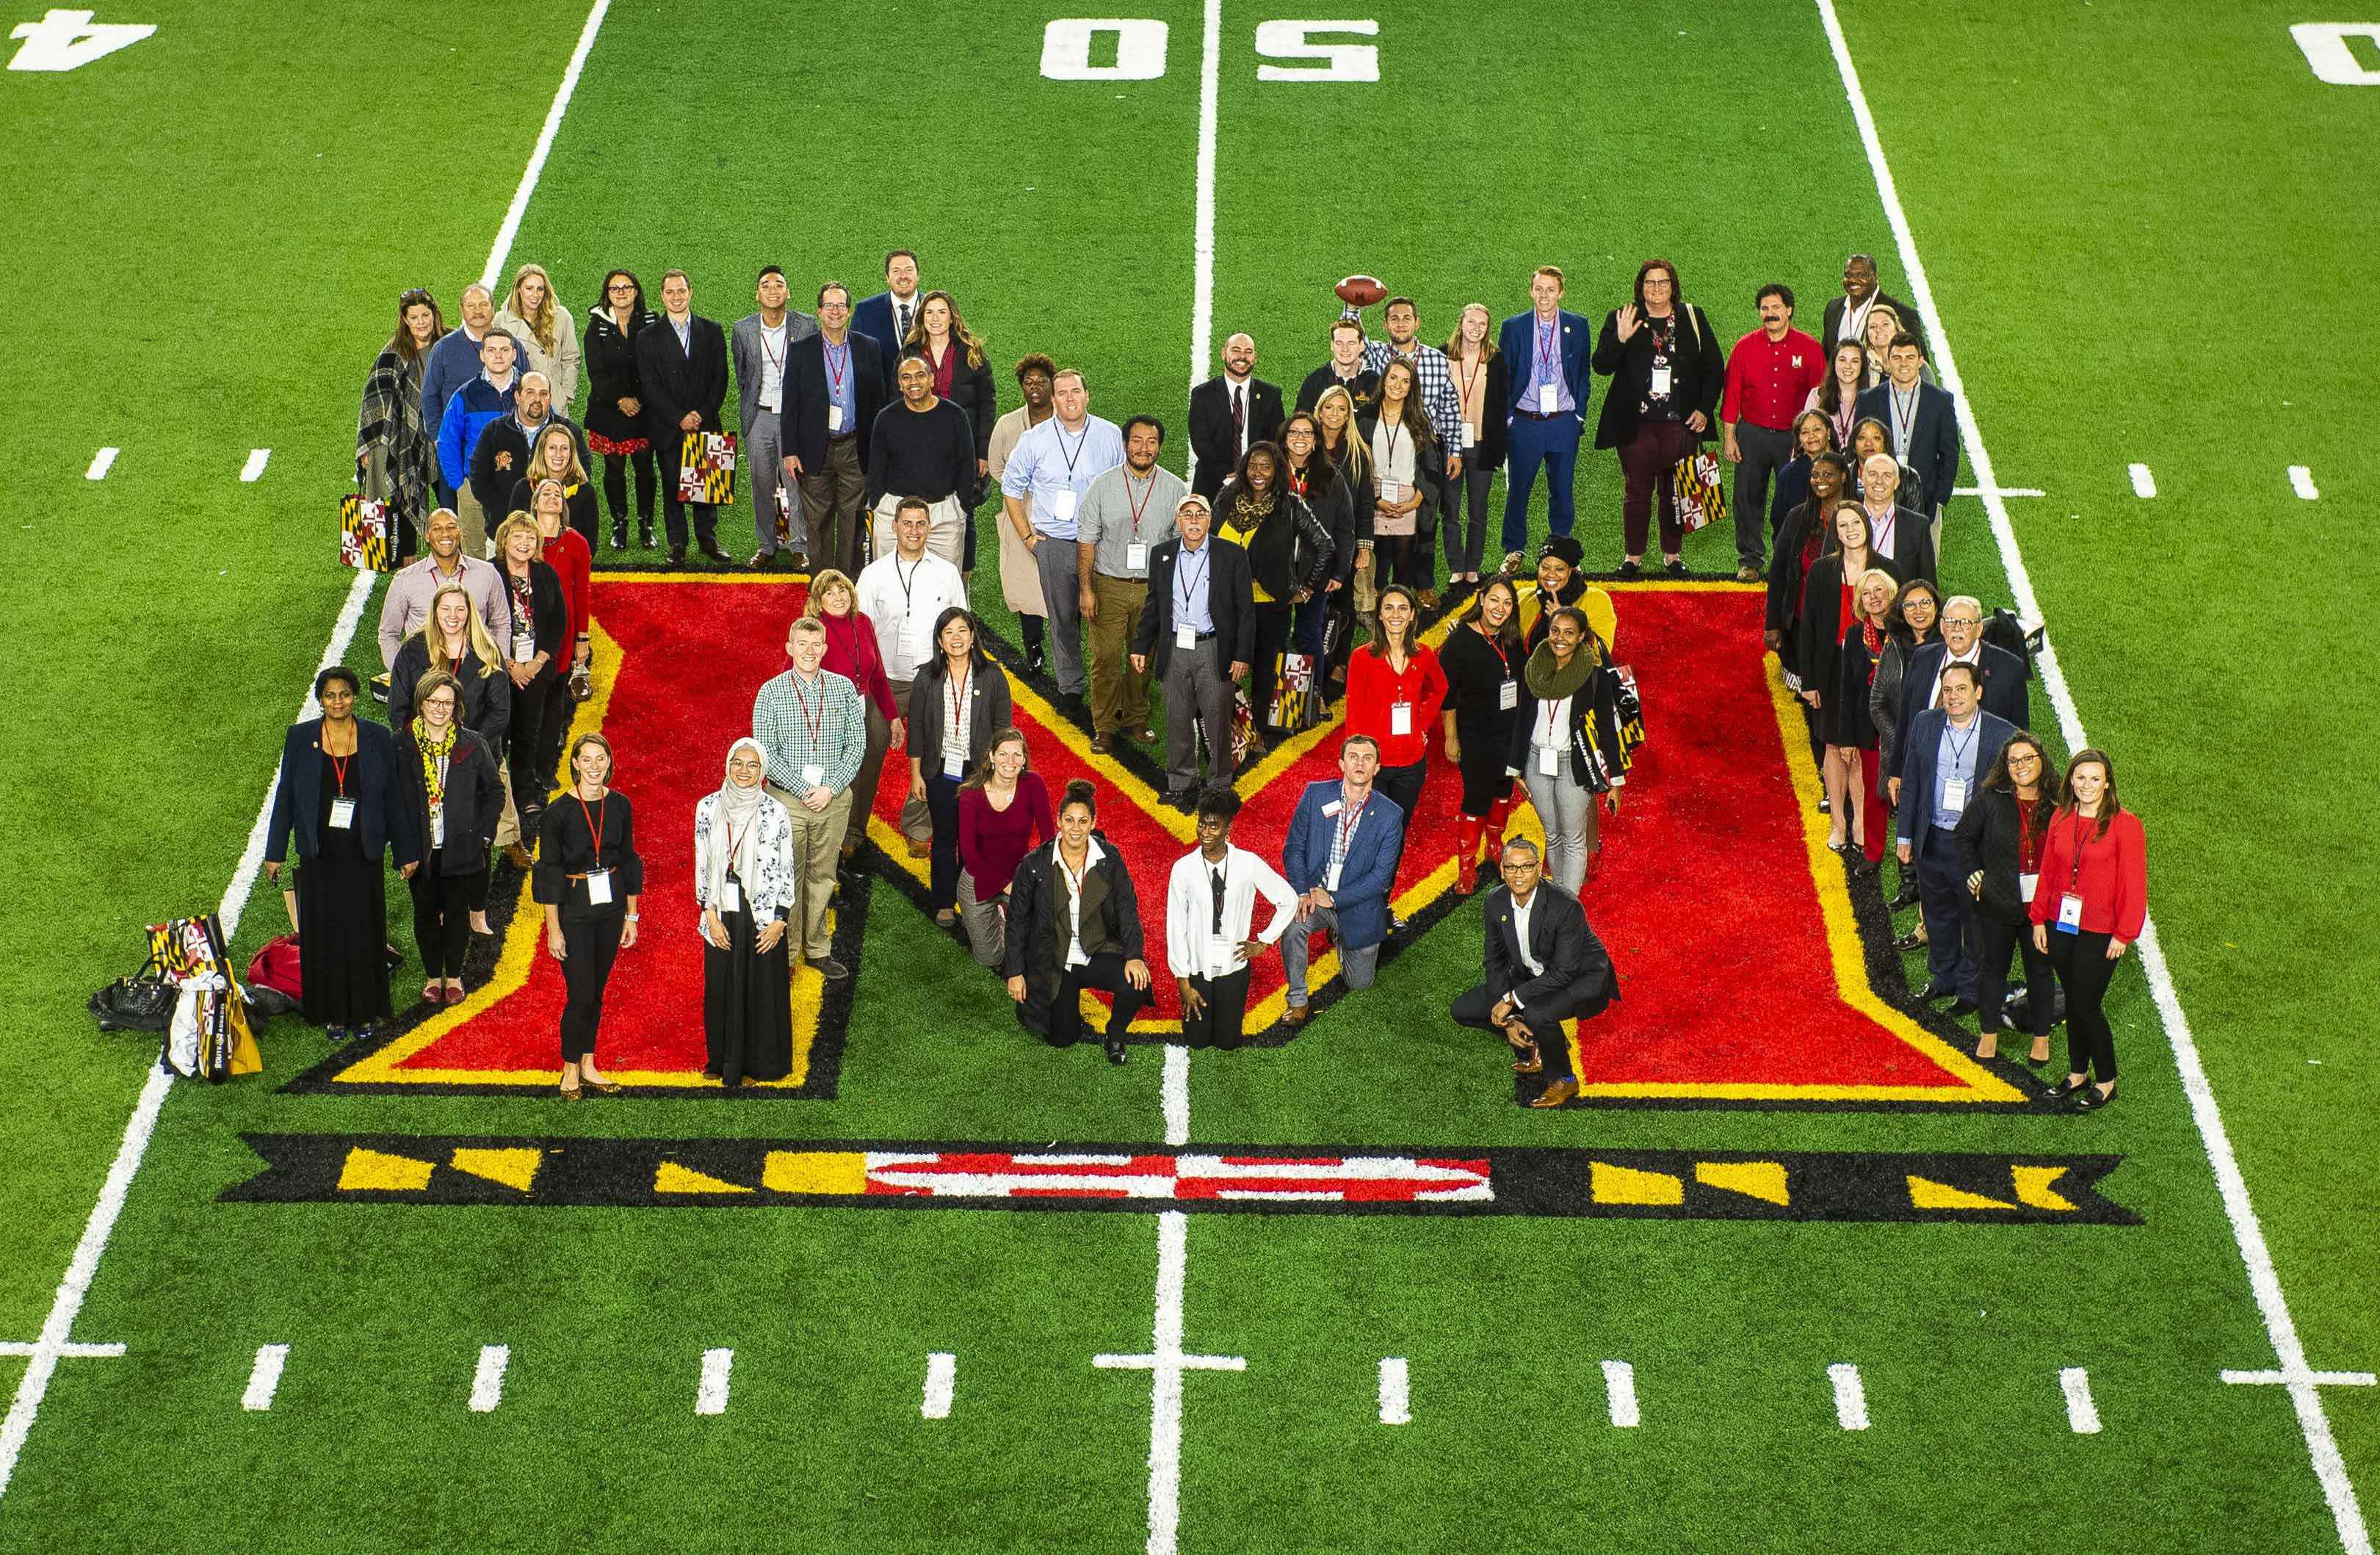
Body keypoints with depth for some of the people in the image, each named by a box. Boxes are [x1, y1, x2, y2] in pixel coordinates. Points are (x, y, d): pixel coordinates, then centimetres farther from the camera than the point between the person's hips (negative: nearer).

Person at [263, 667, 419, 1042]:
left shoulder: (378, 739, 0)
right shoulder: (300, 738, 0)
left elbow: (394, 798, 4)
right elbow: (285, 796, 4)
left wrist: (406, 852, 6)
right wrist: (275, 853, 5)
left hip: (363, 854, 0)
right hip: (319, 855, 0)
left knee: (364, 933, 6)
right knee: (324, 934, 5)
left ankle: (364, 1012, 19)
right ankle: (332, 1013, 17)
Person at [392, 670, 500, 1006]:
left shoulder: (472, 745, -3)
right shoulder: (401, 745, -5)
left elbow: (494, 791, 7)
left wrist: (483, 835, -1)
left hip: (461, 848, 0)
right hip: (419, 849, 0)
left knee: (457, 912, 9)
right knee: (425, 912, 11)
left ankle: (453, 976, 25)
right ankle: (432, 975, 26)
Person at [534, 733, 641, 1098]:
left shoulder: (620, 805, 1)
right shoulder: (559, 811, -11)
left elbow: (629, 861, 9)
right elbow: (549, 872, -9)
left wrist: (631, 916, 8)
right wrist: (553, 928, -10)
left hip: (611, 907, 4)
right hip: (574, 909, -4)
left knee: (596, 991, 11)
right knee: (580, 993, -4)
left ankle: (588, 1066, 22)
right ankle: (570, 1070, 11)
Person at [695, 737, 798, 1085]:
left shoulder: (774, 813, -7)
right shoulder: (708, 808, -1)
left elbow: (785, 870, -4)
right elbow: (702, 864, 2)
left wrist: (779, 922, -8)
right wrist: (711, 917, -4)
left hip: (763, 915, -2)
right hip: (721, 915, 2)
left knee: (761, 988, 5)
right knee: (721, 987, 10)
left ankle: (758, 1063, 19)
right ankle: (723, 1060, 26)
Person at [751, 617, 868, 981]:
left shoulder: (844, 688, 2)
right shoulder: (771, 692, -3)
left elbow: (858, 743, 1)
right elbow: (764, 751, -6)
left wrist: (830, 788, -10)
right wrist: (803, 789, -13)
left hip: (834, 798, 2)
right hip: (787, 797, -2)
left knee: (823, 876, 10)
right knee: (788, 876, 0)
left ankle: (818, 951, 19)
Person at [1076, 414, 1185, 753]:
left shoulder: (1175, 489, 2)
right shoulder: (1103, 486, -1)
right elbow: (1086, 541, 1)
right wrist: (1085, 589, -4)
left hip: (1154, 588, 1)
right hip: (1109, 585, -1)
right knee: (1106, 657, -2)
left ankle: (1136, 720, 24)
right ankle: (1104, 728, 7)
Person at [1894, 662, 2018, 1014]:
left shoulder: (2001, 734, -10)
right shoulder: (1925, 724, -1)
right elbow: (1910, 783, 6)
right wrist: (1905, 836, 6)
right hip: (1932, 839, 3)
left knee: (1976, 916, 9)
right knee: (1937, 913, 19)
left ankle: (1971, 988, 25)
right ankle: (1944, 977, 38)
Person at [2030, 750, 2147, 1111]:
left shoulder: (2124, 824, -12)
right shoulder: (2060, 819, 3)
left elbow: (2134, 885, -10)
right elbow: (2047, 873, 10)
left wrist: (2124, 934, -11)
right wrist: (2039, 919, 8)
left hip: (2100, 934, -5)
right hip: (2060, 928, 5)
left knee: (2087, 1006, -2)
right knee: (2073, 1001, 15)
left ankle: (2106, 1082, 14)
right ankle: (2077, 1074, 30)